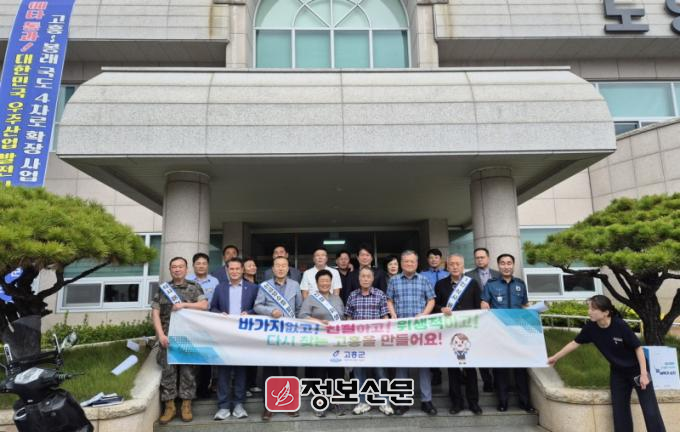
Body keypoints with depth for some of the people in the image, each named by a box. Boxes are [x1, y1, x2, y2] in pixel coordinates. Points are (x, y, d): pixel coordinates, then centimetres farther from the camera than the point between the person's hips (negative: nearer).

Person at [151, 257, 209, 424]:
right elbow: (155, 313, 2)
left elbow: (204, 305, -5)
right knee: (168, 371, 3)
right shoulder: (162, 289, 8)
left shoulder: (194, 288, 6)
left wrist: (184, 304, -15)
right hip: (168, 337, 1)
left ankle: (186, 406, 13)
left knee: (188, 371, 3)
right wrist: (161, 334, -9)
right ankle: (169, 407, 13)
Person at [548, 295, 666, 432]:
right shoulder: (591, 327, -15)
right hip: (617, 372, 4)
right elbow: (575, 343, -3)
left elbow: (638, 348, -18)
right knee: (620, 411, 9)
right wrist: (555, 357, 3)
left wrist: (644, 373, -17)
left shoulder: (620, 326, -28)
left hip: (636, 370, -4)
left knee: (650, 411, -1)